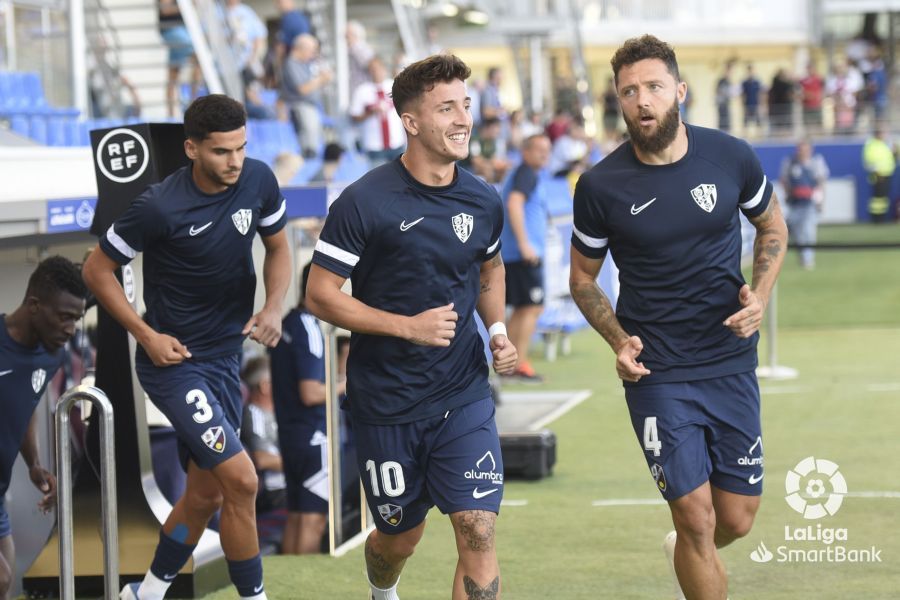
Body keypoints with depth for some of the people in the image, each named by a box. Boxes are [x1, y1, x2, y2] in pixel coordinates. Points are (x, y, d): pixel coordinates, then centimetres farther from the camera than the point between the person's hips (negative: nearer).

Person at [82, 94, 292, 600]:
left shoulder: (258, 181, -6)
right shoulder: (161, 207, -21)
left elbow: (278, 248, 12)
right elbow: (97, 269, -9)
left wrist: (273, 308, -5)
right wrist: (147, 335, -13)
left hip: (225, 357, 7)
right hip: (174, 361, -7)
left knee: (206, 494, 14)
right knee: (241, 480, -15)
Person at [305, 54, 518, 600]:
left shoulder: (483, 202, 1)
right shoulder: (366, 202, -14)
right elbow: (320, 295, -12)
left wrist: (498, 328, 2)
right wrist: (408, 326, -19)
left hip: (464, 396, 3)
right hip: (387, 404, -3)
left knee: (478, 534, -12)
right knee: (401, 537, 14)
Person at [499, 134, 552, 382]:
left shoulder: (520, 175, 22)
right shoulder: (527, 174, -9)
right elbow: (514, 203, -23)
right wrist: (524, 244, -26)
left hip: (512, 254, 10)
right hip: (525, 254, -10)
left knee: (521, 309, 13)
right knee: (533, 308, -9)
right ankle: (520, 365, -10)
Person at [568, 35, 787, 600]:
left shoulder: (731, 156, -4)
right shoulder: (601, 187, -8)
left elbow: (773, 226, 14)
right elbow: (583, 277, 7)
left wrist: (761, 294, -4)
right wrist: (618, 339, -10)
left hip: (732, 363, 2)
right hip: (657, 374, -2)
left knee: (737, 520, 8)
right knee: (696, 517, -8)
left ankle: (687, 551, 42)